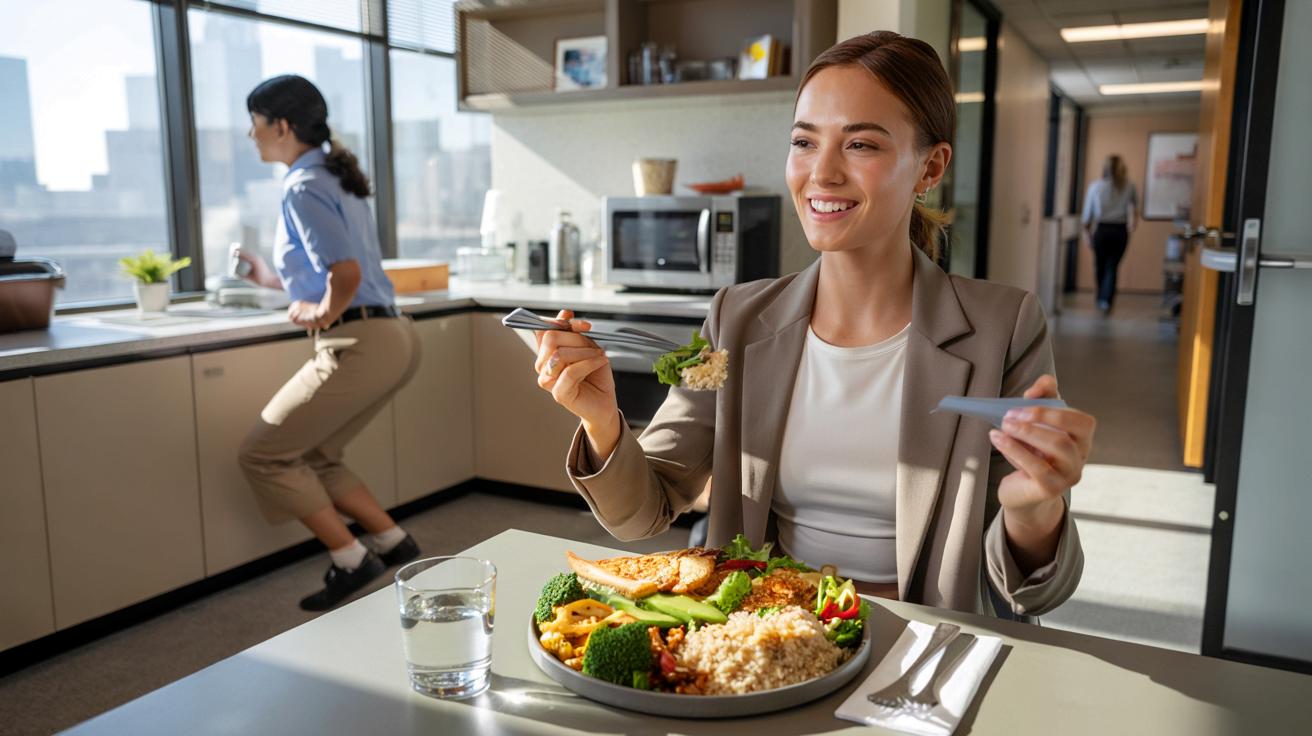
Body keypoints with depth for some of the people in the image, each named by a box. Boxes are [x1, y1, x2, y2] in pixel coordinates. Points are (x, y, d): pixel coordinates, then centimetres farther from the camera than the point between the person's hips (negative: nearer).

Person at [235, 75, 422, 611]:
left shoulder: (302, 187, -12)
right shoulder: (335, 177, 18)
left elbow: (346, 273, -26)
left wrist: (323, 313, -9)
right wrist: (271, 279, 29)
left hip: (358, 345, -9)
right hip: (391, 338, 9)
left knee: (263, 455, 3)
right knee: (312, 457, 19)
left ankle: (351, 560, 6)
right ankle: (392, 543, 19)